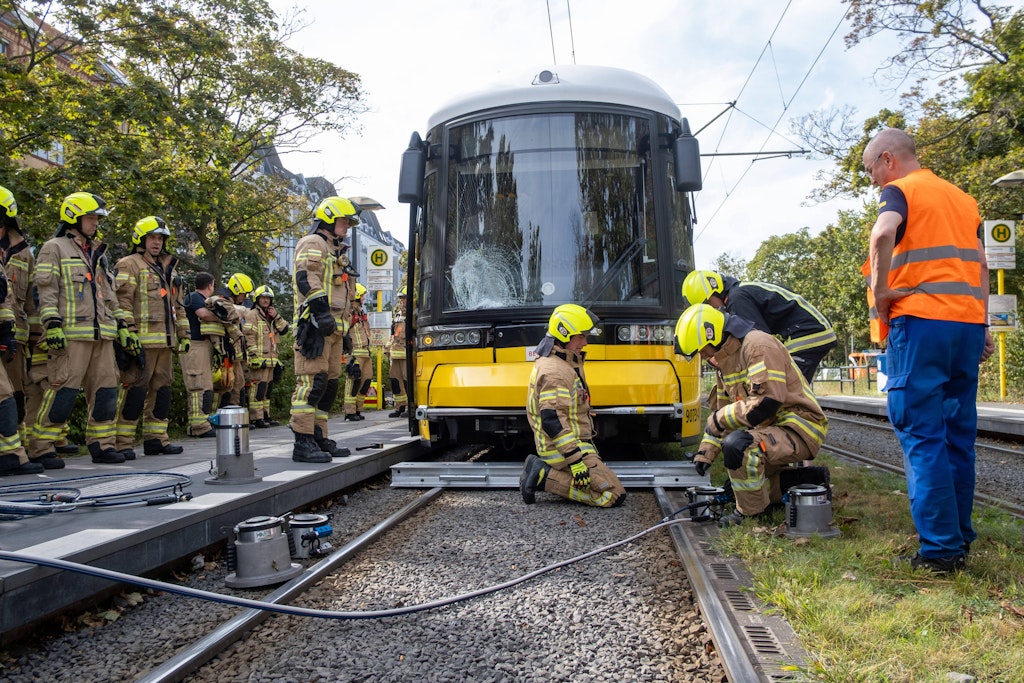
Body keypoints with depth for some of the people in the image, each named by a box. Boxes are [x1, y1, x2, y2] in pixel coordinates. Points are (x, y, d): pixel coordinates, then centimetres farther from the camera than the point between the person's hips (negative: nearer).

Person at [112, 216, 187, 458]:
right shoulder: (129, 265, -2)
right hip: (142, 341, -8)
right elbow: (123, 300, -11)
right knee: (135, 389, -9)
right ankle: (122, 442, -3)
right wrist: (129, 331, -19)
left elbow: (177, 305, 26)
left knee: (161, 389, 10)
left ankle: (156, 439, 18)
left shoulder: (168, 269, 22)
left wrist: (184, 333, 21)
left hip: (164, 341, 8)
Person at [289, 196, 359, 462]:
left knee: (330, 383, 9)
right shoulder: (313, 244, -1)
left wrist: (344, 331, 26)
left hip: (333, 329, 10)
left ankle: (320, 439, 14)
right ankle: (303, 443, -15)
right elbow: (307, 279, -17)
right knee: (313, 380, -14)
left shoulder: (336, 251, 30)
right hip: (315, 326, -10)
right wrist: (321, 312, -26)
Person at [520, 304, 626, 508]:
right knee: (614, 495, -11)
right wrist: (576, 460, -28)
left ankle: (542, 470, 7)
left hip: (574, 443, 11)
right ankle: (543, 476, -11)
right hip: (563, 449, -11)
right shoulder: (554, 372, -20)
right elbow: (552, 421, -27)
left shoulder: (563, 363, 13)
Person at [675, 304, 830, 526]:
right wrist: (705, 454, 8)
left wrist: (719, 419, -18)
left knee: (737, 445, -34)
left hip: (800, 429, -11)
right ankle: (809, 480, 18)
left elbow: (766, 403, -29)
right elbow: (722, 409, 16)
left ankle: (749, 513, -14)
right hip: (773, 428, 11)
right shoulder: (725, 360, 12)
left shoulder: (757, 345, -20)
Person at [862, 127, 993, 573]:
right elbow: (980, 265, 20)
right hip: (969, 321, 7)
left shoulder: (899, 191, 0)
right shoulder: (963, 198, 23)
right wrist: (982, 326, 18)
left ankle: (940, 548, -6)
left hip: (921, 321, -7)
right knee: (958, 432, 12)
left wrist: (881, 292, -12)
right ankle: (959, 539, 18)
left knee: (922, 434, -5)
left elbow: (883, 234, -22)